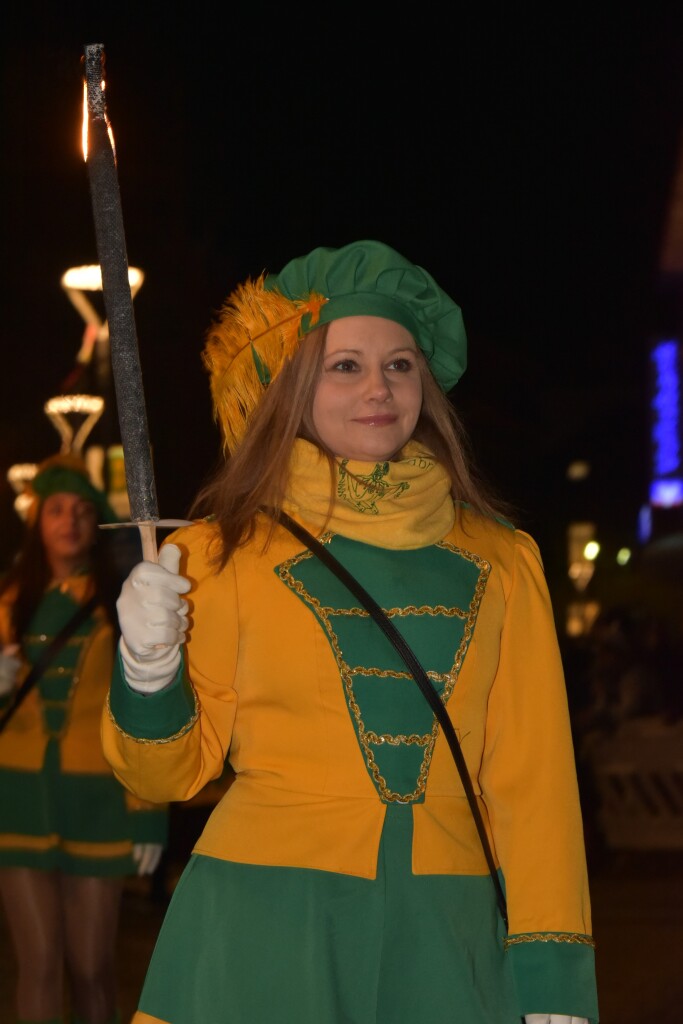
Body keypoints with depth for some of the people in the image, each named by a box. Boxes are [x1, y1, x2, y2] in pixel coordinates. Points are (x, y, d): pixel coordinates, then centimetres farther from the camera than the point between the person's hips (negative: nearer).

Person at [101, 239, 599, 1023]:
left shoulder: (500, 566, 5)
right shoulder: (226, 555, 0)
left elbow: (532, 780, 5)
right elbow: (171, 773, 6)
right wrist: (149, 673, -14)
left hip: (445, 938, 2)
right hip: (264, 932, -2)